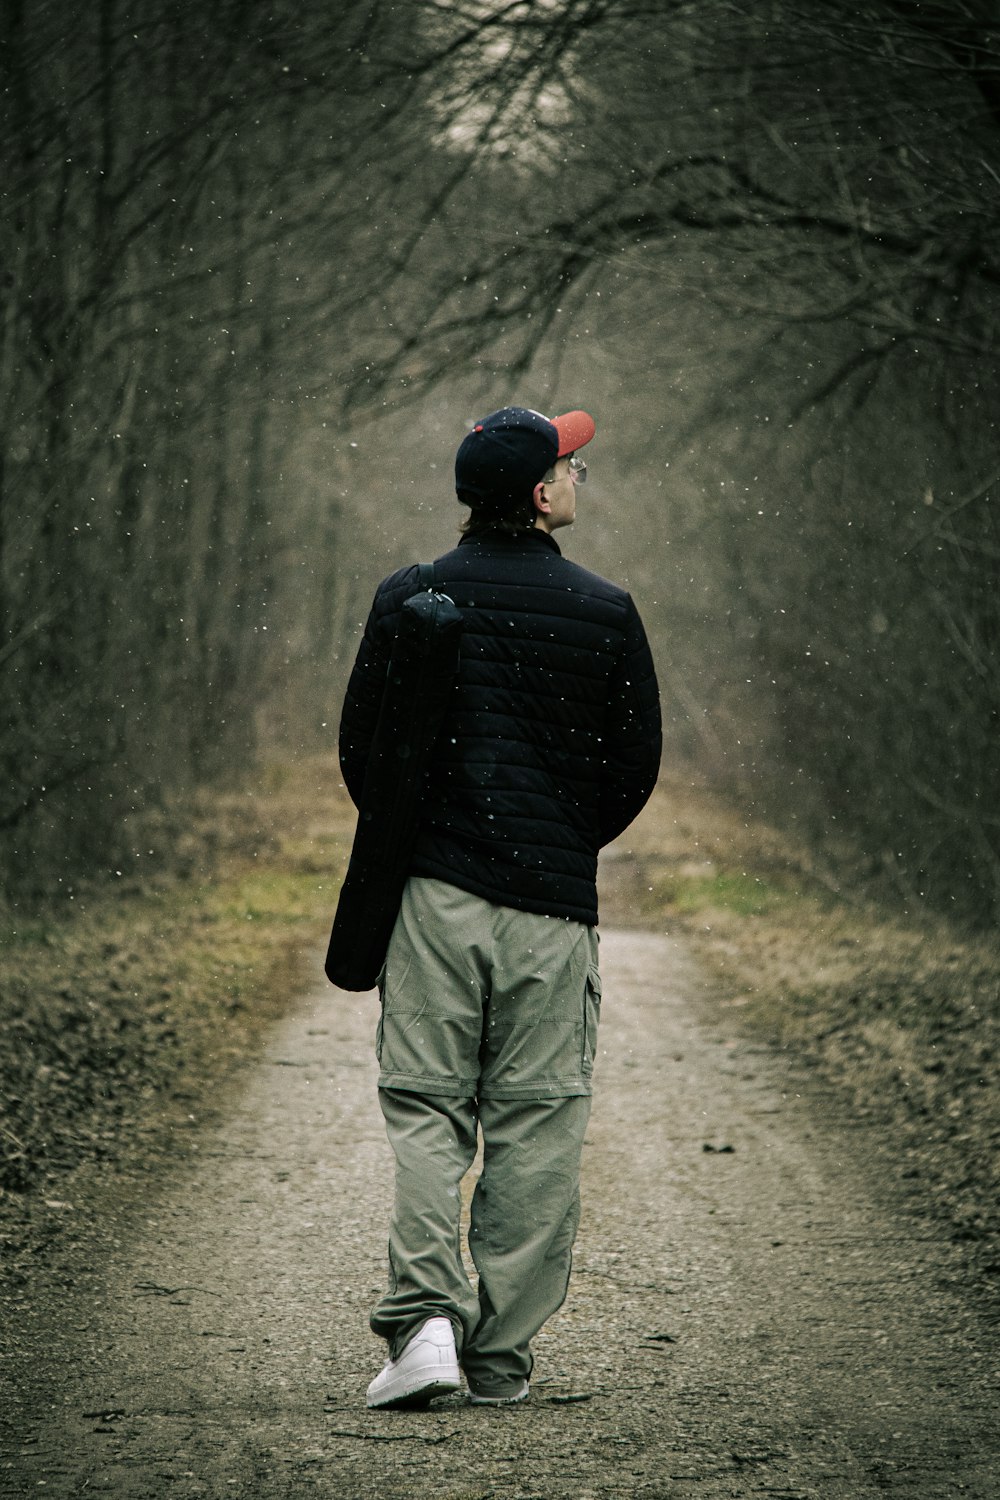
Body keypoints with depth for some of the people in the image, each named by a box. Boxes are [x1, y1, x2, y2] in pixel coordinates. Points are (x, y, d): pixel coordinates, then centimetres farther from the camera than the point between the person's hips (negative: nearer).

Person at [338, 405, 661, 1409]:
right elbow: (637, 766, 4)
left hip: (433, 891, 1)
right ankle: (501, 1360, 6)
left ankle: (423, 1319, -13)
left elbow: (359, 744, 5)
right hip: (552, 907, 0)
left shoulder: (408, 599, 2)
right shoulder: (604, 612, -1)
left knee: (424, 1109, 4)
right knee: (534, 1127, 5)